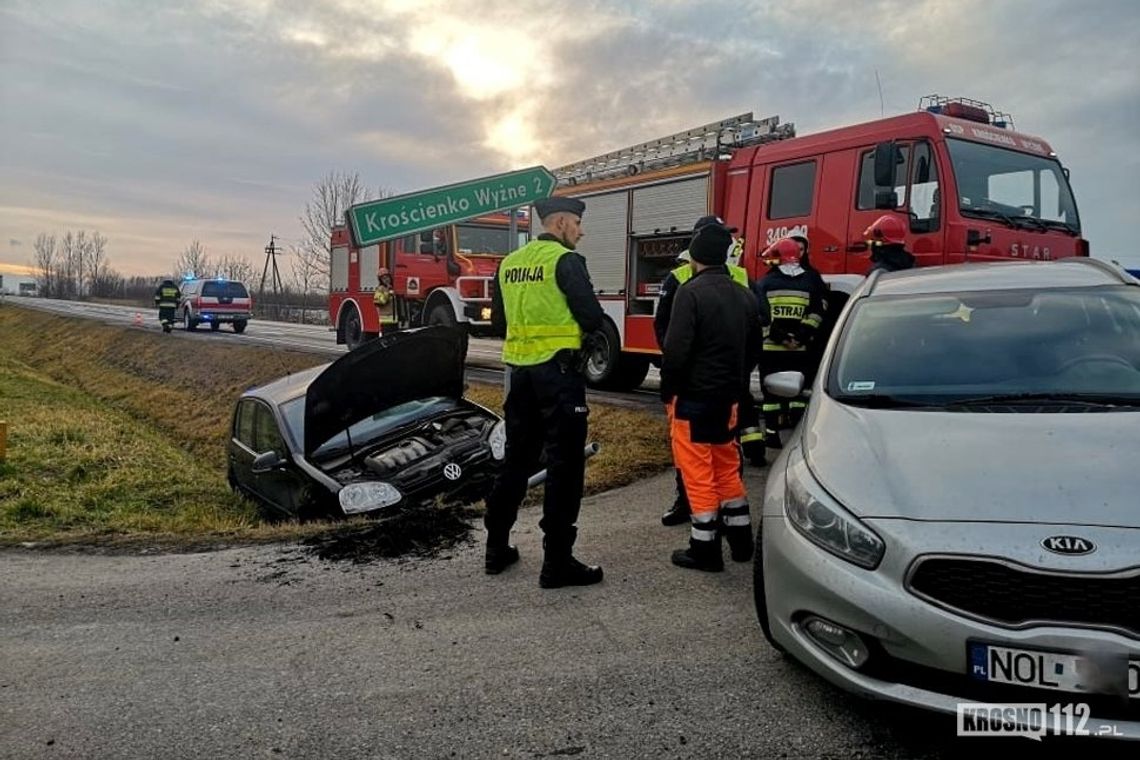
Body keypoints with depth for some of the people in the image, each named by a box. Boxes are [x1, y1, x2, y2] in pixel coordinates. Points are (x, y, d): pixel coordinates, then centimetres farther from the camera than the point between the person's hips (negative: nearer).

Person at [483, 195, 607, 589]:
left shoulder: (509, 264, 12)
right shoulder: (565, 260, -9)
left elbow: (498, 323, 17)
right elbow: (593, 318, -13)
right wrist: (574, 324, 7)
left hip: (520, 371, 7)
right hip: (558, 370, -7)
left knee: (517, 459, 17)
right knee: (564, 465, -1)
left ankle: (497, 547, 24)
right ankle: (557, 562, 2)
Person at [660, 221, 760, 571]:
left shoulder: (691, 292, -15)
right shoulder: (745, 297, 8)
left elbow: (676, 350, -20)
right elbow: (752, 350, 14)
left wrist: (668, 391, -7)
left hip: (693, 398, -7)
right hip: (728, 398, 7)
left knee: (698, 473, 1)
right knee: (728, 469, 19)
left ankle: (705, 550, 7)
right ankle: (740, 540, 28)